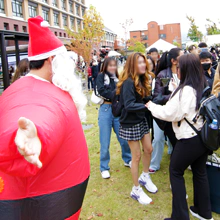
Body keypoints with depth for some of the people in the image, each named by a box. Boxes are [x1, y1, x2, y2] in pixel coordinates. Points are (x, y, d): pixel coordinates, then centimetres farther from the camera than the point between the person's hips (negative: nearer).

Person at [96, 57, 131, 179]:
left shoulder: (118, 77, 15)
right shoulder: (101, 76, 3)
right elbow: (102, 91, -12)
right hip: (105, 109, -3)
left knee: (124, 138, 9)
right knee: (105, 142, 2)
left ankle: (127, 160, 33)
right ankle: (104, 168, 17)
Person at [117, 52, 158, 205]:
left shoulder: (142, 80, 6)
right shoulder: (128, 82, -22)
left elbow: (145, 99, 5)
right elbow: (129, 105, -28)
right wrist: (146, 106, -33)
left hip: (142, 120, 8)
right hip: (130, 123, -8)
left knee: (149, 149, 15)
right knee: (137, 156, 1)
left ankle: (145, 177, 40)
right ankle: (136, 190, 18)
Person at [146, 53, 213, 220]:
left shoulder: (186, 90, -20)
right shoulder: (203, 87, 5)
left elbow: (170, 113, -16)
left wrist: (151, 106, -2)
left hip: (189, 139, -8)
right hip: (204, 135, 8)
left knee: (176, 172, 6)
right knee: (200, 172, 18)